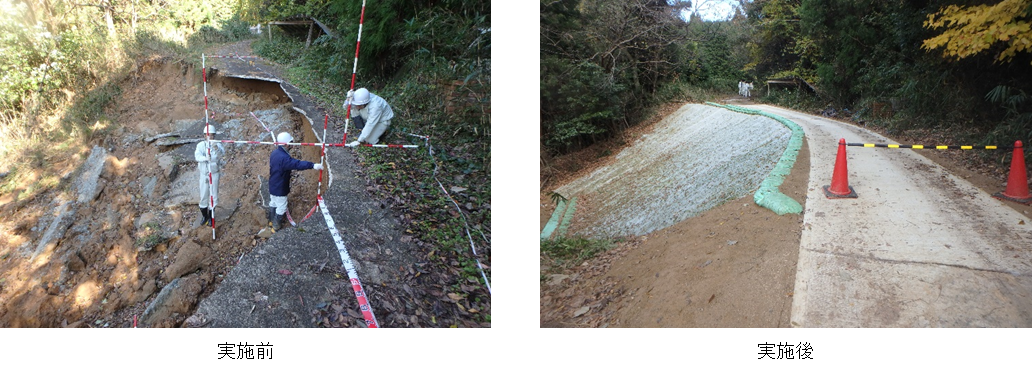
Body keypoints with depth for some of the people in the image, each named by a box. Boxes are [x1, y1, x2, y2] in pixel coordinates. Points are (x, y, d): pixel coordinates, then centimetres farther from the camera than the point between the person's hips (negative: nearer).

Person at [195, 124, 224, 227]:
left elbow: (223, 153, -27)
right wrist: (205, 158, -44)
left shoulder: (218, 145, -6)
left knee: (213, 195, 5)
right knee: (203, 195, 8)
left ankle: (211, 216, 22)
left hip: (214, 174, 0)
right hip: (203, 174, 0)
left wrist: (217, 149, -49)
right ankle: (204, 216, 25)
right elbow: (197, 156, -22)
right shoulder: (201, 145, -5)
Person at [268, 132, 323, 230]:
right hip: (280, 189, -9)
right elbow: (297, 164, -45)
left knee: (273, 203, 27)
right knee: (281, 207, 11)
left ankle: (272, 220, 46)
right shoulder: (283, 158, -34)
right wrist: (312, 165, -54)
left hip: (272, 186, 9)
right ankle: (277, 225, 25)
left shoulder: (274, 153, -3)